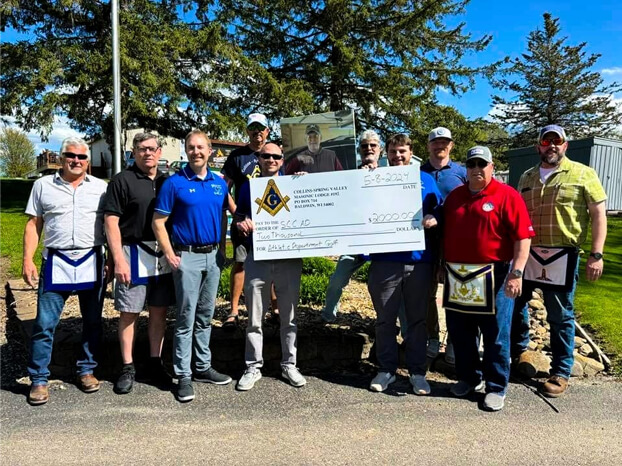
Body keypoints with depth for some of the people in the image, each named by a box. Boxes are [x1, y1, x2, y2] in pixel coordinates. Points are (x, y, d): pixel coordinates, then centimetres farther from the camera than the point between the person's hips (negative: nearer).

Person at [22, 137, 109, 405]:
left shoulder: (100, 188, 6)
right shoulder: (43, 185, 7)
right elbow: (34, 225, 7)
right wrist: (27, 260, -1)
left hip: (92, 262, 1)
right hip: (56, 262, -1)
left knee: (92, 321, 9)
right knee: (44, 324, 0)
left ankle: (86, 370, 25)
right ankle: (39, 380, 12)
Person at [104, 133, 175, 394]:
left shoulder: (167, 181, 12)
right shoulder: (122, 181, -1)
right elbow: (111, 221, -6)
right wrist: (118, 259, -14)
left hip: (164, 255, 4)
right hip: (134, 255, -4)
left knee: (159, 312, 9)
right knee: (129, 313, 3)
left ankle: (155, 364, 21)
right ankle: (127, 368, 15)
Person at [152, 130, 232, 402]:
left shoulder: (219, 183, 8)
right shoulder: (174, 183, -6)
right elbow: (158, 222, -6)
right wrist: (170, 255, -12)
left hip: (213, 256, 5)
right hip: (187, 257, -5)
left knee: (205, 316, 14)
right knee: (186, 319, -1)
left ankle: (203, 367, 26)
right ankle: (183, 376, 9)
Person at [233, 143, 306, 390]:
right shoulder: (249, 187, 8)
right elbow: (238, 217, 10)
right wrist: (241, 224, -13)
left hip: (289, 259, 0)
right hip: (258, 258, 0)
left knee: (289, 317, 10)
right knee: (254, 319, 5)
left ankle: (289, 365, 23)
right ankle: (253, 367, 18)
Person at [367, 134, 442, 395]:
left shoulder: (425, 180, 10)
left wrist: (433, 220, -10)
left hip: (419, 259, 1)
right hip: (385, 260, 0)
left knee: (417, 318, 8)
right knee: (385, 319, 7)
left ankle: (417, 371, 20)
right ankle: (386, 369, 20)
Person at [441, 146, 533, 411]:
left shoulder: (506, 195, -6)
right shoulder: (454, 196, 12)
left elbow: (523, 237, -11)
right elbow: (445, 233, 17)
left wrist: (516, 272, -18)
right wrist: (442, 266, 14)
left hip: (494, 277, -5)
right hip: (457, 276, 5)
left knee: (495, 336, 5)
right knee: (460, 333, 14)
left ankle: (496, 387, 19)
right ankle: (468, 378, 32)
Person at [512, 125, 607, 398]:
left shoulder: (583, 175, -2)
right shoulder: (527, 177, 11)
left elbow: (599, 215, -5)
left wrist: (596, 255, -12)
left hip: (562, 257, -4)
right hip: (525, 254, 5)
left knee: (560, 317, 5)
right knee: (515, 305, 15)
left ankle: (561, 373, 19)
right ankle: (518, 351, 37)